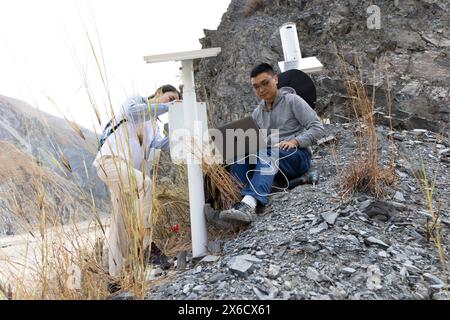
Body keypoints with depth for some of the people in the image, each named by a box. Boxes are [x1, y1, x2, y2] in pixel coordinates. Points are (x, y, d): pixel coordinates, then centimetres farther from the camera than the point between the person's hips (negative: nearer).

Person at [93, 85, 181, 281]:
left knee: (121, 221, 4)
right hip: (110, 160, -8)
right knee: (145, 184, -32)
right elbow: (132, 112, -17)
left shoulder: (153, 126, 27)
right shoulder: (135, 101, 10)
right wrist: (166, 107, -17)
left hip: (128, 170, 8)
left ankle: (117, 275, 8)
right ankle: (143, 238, -26)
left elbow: (160, 144, 4)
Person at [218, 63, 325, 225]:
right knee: (237, 162, -23)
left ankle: (249, 203, -60)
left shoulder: (292, 100, 3)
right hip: (270, 159, 5)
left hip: (298, 156, -5)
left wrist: (295, 141, -20)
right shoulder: (257, 113, 19)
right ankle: (260, 196, -44)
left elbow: (317, 128, -4)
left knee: (266, 155, -38)